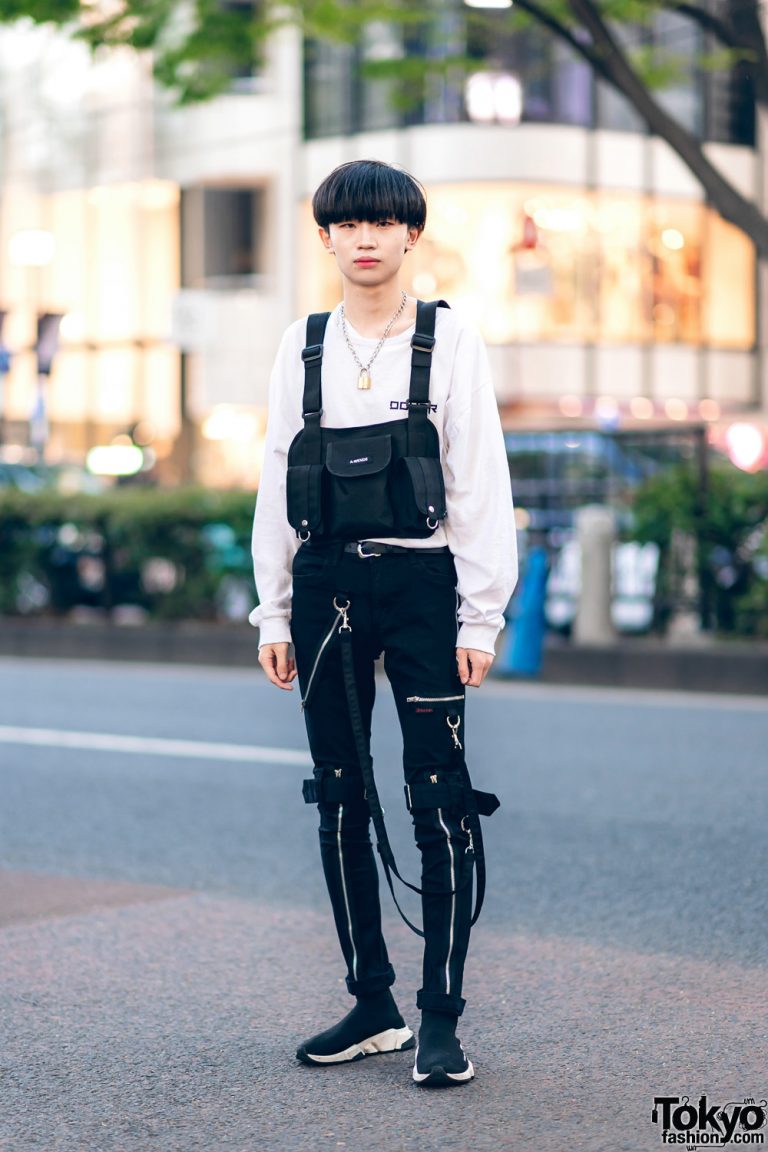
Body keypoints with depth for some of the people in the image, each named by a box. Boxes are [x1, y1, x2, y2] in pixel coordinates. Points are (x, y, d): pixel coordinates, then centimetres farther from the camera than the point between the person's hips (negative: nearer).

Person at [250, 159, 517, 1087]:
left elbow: (480, 484, -1)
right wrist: (274, 611, 8)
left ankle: (440, 1018, 2)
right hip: (326, 589, 4)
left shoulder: (450, 341, 1)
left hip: (421, 583, -3)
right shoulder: (302, 347, 10)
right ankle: (371, 1006, 19)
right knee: (340, 799, 8)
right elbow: (276, 485, 12)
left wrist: (481, 613, -7)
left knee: (440, 801, -6)